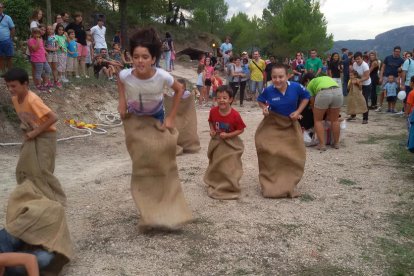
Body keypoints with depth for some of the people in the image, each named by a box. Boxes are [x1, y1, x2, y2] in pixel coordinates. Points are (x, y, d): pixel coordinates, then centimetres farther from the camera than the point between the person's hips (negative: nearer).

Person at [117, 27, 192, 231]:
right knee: (141, 167, 3)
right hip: (134, 122, 0)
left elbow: (179, 90, -8)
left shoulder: (162, 76, -30)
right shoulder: (125, 75, -28)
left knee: (161, 165, 3)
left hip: (157, 121, 0)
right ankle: (149, 214, 16)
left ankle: (165, 212, 22)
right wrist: (122, 101, -9)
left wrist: (171, 117, -9)